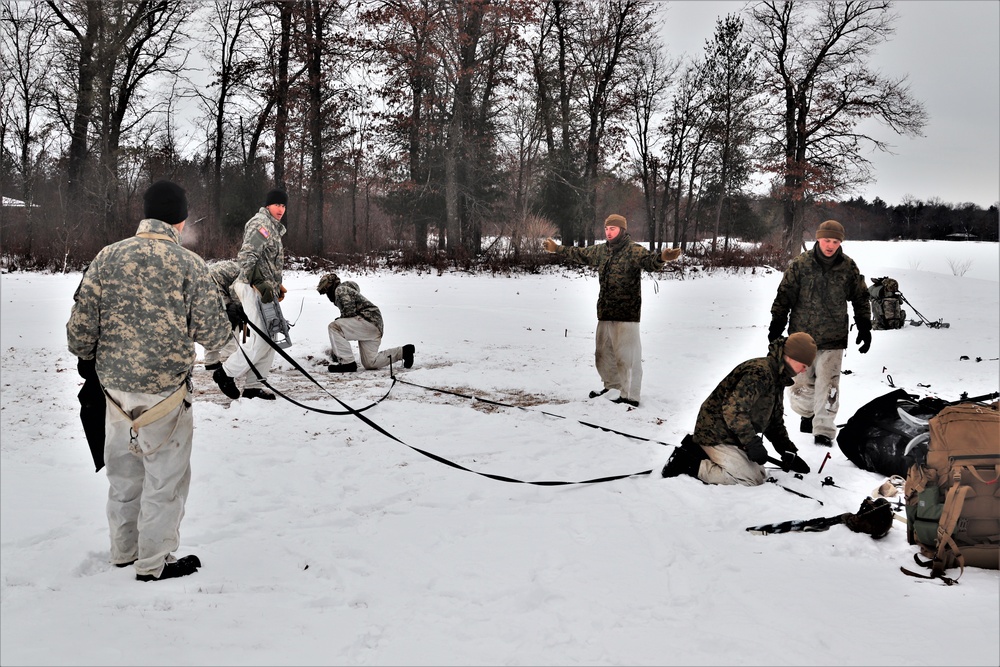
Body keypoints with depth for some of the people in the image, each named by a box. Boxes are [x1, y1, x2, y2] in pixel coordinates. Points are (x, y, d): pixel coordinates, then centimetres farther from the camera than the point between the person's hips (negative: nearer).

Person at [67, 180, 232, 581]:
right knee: (165, 476, 9)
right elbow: (212, 333, -11)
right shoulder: (189, 264, -13)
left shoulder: (107, 257, -1)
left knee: (123, 470, 20)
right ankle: (153, 563, 18)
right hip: (164, 390, -5)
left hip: (114, 385, 5)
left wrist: (86, 358, 19)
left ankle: (124, 550, 36)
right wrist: (223, 328, 12)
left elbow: (81, 322, 2)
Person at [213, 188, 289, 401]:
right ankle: (226, 373, 2)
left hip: (264, 289, 11)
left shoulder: (273, 227, 21)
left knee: (269, 340, 11)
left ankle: (254, 385, 17)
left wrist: (277, 284, 18)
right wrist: (260, 284, -23)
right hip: (253, 290, -11)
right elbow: (246, 257, -22)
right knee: (261, 341, -12)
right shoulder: (261, 223, -11)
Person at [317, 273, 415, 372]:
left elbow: (349, 311, -17)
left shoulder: (340, 290, -1)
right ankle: (403, 352, 17)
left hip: (369, 320, -10)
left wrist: (339, 320, 2)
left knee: (333, 327, -19)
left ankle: (347, 362, -20)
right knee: (369, 363, 11)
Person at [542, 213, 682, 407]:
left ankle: (629, 397, 4)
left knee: (626, 356, -4)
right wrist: (556, 249, 31)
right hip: (604, 313, 8)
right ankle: (613, 386, 38)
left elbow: (649, 260, -30)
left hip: (626, 314, -8)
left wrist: (662, 257, -53)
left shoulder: (634, 251, -12)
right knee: (603, 354, 19)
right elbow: (580, 254, 26)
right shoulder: (600, 250, 10)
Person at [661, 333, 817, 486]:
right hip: (716, 435, -11)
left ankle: (699, 450, 10)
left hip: (733, 438, 11)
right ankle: (690, 464, -10)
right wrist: (753, 444, -23)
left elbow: (775, 422, 20)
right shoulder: (759, 372, -22)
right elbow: (733, 410, -30)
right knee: (751, 480, -16)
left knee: (759, 475, 10)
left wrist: (789, 452, 11)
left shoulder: (777, 379, 13)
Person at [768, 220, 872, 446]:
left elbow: (861, 299, 12)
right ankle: (807, 412, 36)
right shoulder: (800, 264, -5)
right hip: (802, 335, 0)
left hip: (833, 339, 0)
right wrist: (776, 326, -1)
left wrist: (865, 329, 10)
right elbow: (784, 296, 0)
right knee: (802, 382, 8)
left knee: (827, 385, -2)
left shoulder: (849, 267, 1)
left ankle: (823, 430, 8)